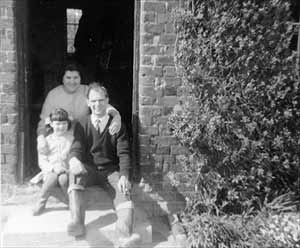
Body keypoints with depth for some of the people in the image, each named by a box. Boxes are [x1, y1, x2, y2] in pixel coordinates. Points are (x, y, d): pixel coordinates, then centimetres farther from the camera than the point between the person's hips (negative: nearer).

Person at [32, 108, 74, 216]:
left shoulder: (72, 138, 10)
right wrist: (54, 167, -13)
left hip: (66, 170, 0)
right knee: (52, 177, -32)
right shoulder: (47, 140, 10)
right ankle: (41, 202, -14)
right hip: (50, 170, 0)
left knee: (63, 178, -32)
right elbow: (42, 161, 5)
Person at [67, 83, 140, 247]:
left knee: (123, 190, -29)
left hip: (110, 170, 0)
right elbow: (76, 148, -3)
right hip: (88, 169, 0)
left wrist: (124, 176, -19)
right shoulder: (82, 125, 10)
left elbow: (123, 153, -1)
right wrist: (74, 160, -31)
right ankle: (77, 223, -42)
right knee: (75, 173, -33)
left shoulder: (117, 125, 7)